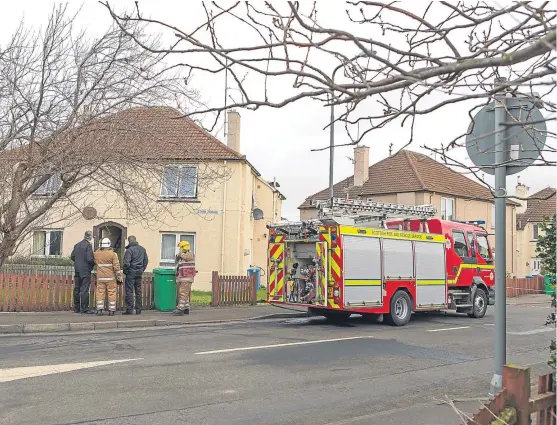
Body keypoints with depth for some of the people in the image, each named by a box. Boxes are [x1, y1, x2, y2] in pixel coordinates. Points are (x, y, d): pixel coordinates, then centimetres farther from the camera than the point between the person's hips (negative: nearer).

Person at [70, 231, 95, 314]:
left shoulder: (77, 245, 9)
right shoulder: (88, 245, -13)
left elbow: (72, 256, 11)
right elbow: (89, 259, -19)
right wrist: (94, 263, -1)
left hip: (77, 270, 7)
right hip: (85, 270, -7)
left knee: (77, 289, 11)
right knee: (84, 289, -5)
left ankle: (76, 308, 17)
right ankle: (84, 309, -5)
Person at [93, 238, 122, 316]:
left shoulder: (97, 254, 2)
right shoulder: (113, 254, -8)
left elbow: (94, 262, 24)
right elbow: (116, 267, -9)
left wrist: (100, 249, 24)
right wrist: (119, 277, -2)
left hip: (100, 278, 3)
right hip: (110, 278, -3)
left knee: (100, 293, 6)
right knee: (112, 293, 2)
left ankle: (99, 310, 3)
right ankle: (111, 310, 3)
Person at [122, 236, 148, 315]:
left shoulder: (129, 250, -13)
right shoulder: (142, 249, 7)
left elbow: (126, 263, -17)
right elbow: (146, 261, 13)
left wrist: (125, 272, -2)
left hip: (131, 273, -6)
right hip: (139, 273, 6)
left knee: (129, 291, 0)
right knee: (138, 291, 11)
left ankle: (129, 310, -1)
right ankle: (138, 310, 13)